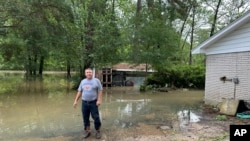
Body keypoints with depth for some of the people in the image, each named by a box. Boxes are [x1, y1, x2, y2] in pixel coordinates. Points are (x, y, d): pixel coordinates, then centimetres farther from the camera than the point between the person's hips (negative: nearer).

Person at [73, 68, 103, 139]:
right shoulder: (82, 81, 10)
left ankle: (98, 132, 15)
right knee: (85, 118, 9)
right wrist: (76, 101, 8)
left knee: (96, 118, -1)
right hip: (84, 102, 4)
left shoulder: (96, 80, -2)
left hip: (93, 102, -3)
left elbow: (100, 91, -5)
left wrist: (99, 100, -14)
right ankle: (87, 131, 23)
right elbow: (79, 92, 13)